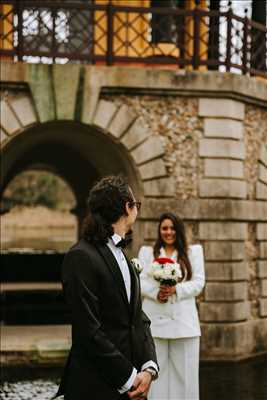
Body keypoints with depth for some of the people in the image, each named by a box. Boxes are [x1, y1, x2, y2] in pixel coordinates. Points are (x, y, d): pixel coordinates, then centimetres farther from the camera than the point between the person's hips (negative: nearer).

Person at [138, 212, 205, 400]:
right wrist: (156, 292, -15)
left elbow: (198, 283, 4)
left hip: (183, 320, 0)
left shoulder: (194, 251, 12)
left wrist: (176, 289, -13)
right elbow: (140, 281, 4)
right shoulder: (147, 252, 14)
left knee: (184, 371, -1)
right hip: (155, 320, 0)